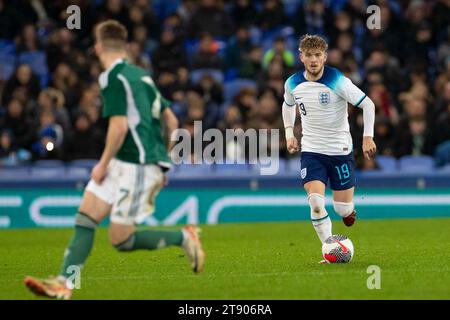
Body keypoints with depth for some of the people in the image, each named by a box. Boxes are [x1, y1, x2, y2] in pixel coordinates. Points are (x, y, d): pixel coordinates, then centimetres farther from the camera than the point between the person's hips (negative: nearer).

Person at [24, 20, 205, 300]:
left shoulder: (113, 78, -11)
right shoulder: (141, 75, 16)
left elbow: (119, 126, -21)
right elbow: (171, 121, 19)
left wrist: (103, 164, -10)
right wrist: (161, 163, 26)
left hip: (137, 167, -9)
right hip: (124, 165, 9)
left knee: (121, 240, -3)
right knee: (85, 219, 2)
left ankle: (184, 238, 7)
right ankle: (65, 283, -5)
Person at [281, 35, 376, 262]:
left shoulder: (337, 81, -16)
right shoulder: (293, 84, -3)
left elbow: (368, 104, -11)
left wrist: (368, 137, -18)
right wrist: (289, 133, 13)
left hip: (340, 150, -2)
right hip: (311, 151, 2)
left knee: (344, 210, 2)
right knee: (316, 204, -18)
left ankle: (348, 209, 40)